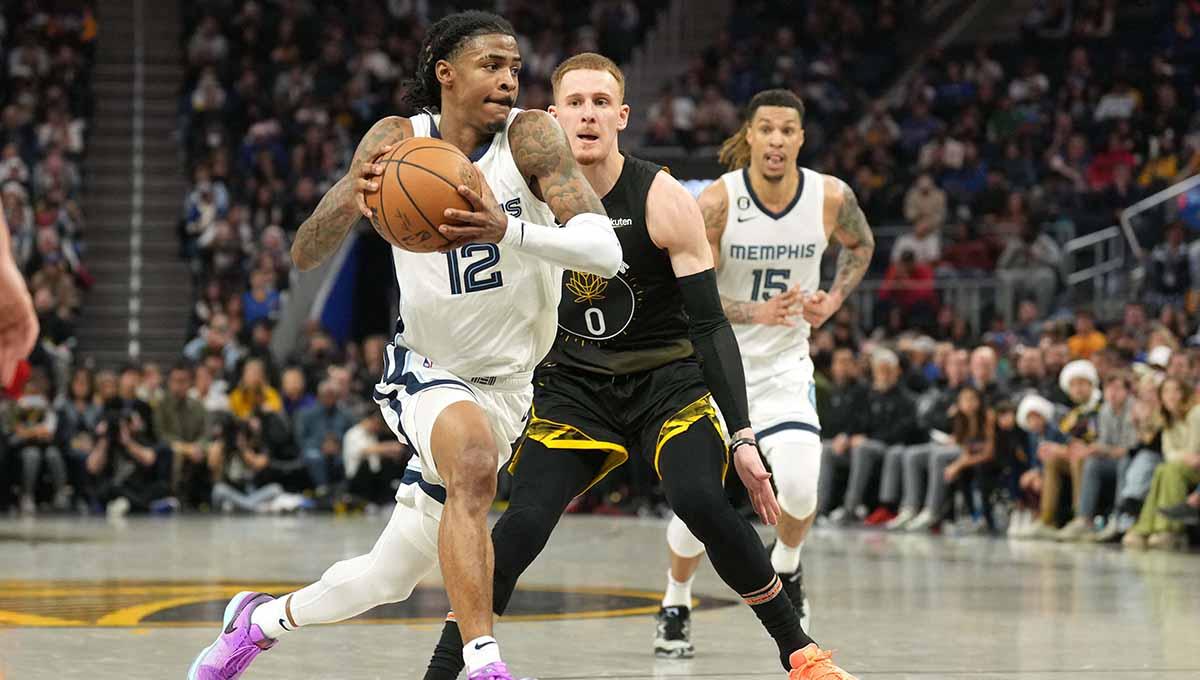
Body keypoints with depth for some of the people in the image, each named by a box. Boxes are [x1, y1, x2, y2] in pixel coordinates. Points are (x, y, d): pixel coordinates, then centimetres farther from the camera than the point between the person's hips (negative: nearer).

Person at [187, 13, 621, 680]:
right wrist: (349, 198, -33)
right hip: (424, 370, -1)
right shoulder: (399, 139, -9)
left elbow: (605, 251, -28)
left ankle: (263, 618, 38)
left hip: (504, 384, 1)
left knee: (389, 578, 10)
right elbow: (305, 255, -11)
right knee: (472, 457, -36)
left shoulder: (530, 135, -16)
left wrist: (508, 231, -45)